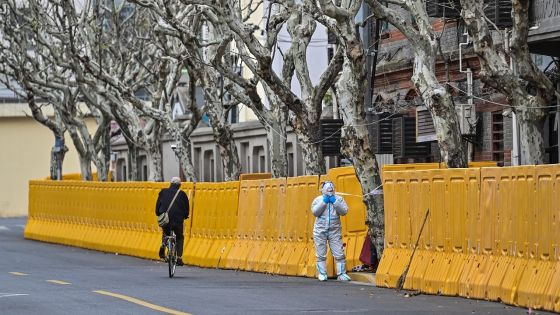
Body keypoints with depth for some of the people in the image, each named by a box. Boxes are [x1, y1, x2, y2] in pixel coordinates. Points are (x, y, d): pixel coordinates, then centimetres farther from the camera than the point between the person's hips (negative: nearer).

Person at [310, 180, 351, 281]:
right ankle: (322, 274, 14)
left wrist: (335, 202, -16)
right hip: (320, 231, 0)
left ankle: (341, 274, 4)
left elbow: (344, 211, -10)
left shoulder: (339, 199, 3)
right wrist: (324, 202, -15)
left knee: (339, 254, -3)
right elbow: (315, 212, -12)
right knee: (321, 254, 5)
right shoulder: (318, 200, 2)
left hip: (335, 231, 0)